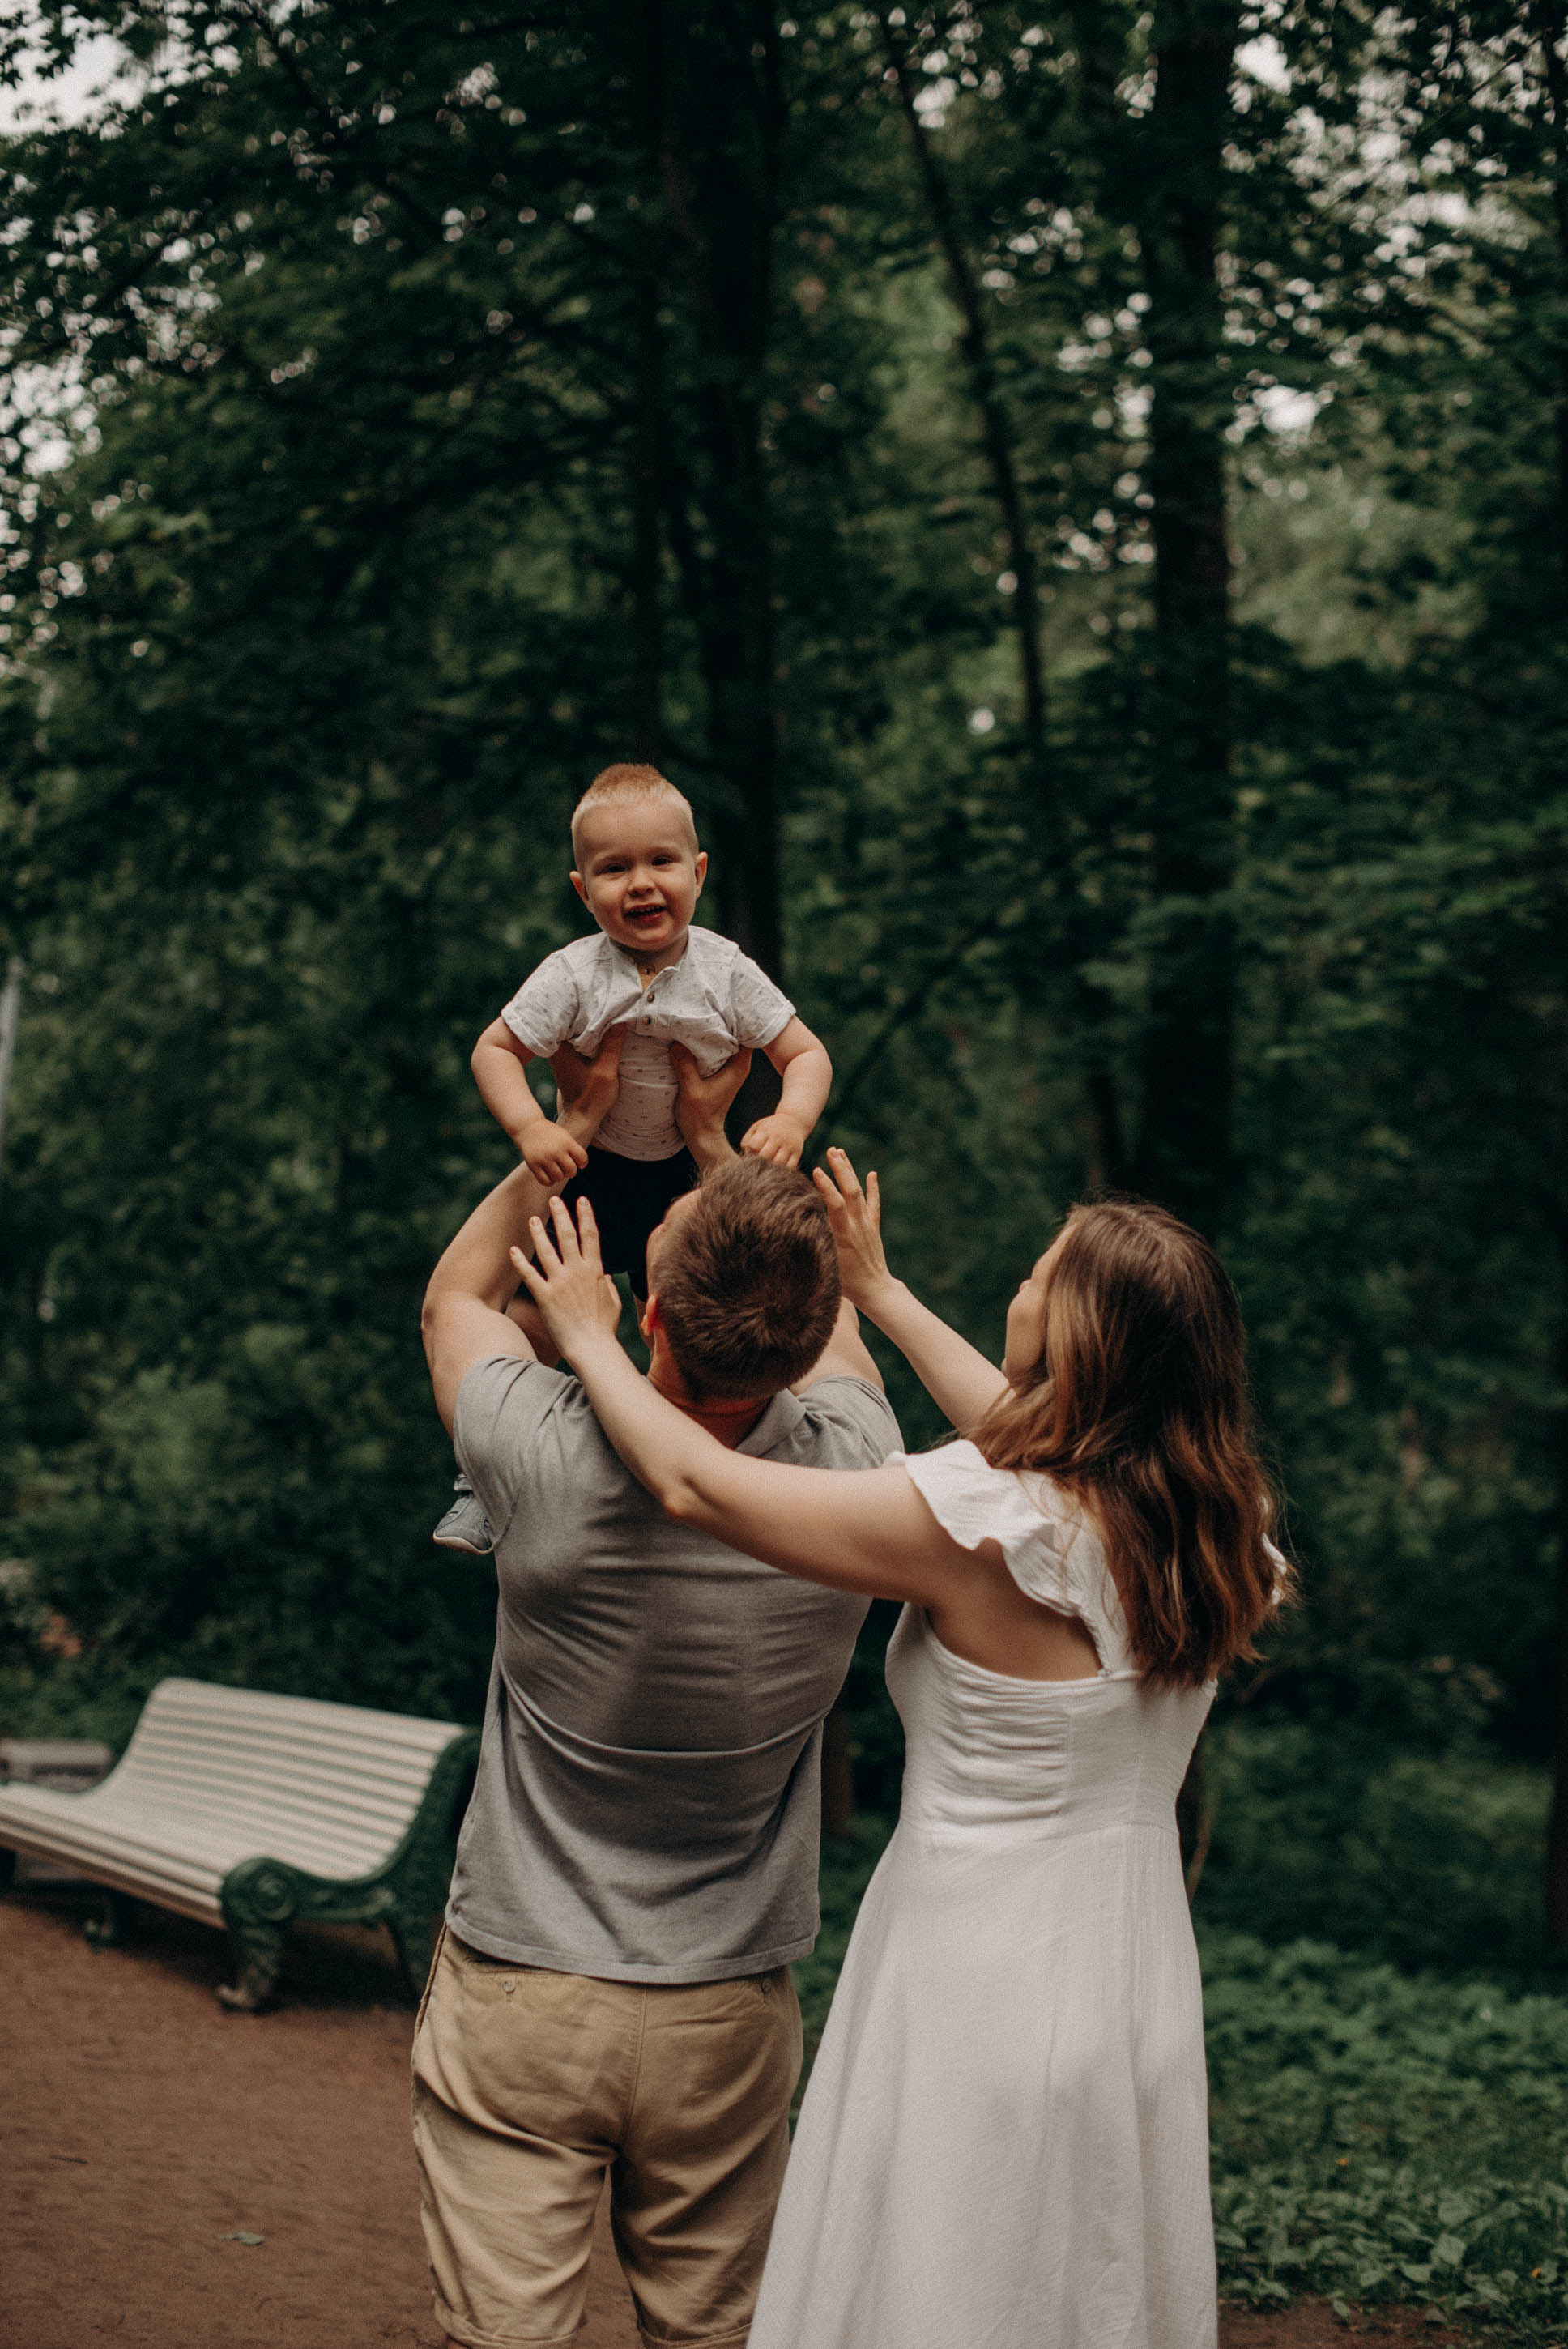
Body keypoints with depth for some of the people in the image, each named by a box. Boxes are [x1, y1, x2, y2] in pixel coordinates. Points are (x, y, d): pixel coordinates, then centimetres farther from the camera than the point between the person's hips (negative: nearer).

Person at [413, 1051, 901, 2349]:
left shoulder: (552, 1463, -20)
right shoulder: (849, 1475, -14)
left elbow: (456, 1294, 4)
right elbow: (825, 1316, 12)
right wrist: (716, 1134, 20)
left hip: (516, 1999, -2)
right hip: (725, 2016, 2)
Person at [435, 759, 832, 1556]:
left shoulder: (726, 972, -15)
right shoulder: (574, 975, -19)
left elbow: (807, 1052, -10)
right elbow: (495, 1049, -11)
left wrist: (792, 1119, -30)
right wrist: (531, 1127, -28)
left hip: (684, 1169, 2)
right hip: (588, 1164, -2)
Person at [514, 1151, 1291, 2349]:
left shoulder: (979, 1528, -21)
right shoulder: (1209, 1530, 0)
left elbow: (695, 1483, -13)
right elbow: (1027, 1436, 20)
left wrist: (588, 1335, 4)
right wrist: (882, 1292, 29)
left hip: (977, 1997, -7)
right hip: (1143, 1989, 7)